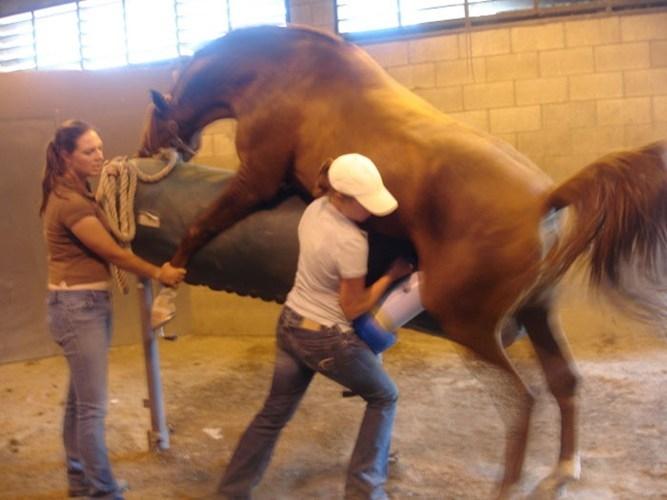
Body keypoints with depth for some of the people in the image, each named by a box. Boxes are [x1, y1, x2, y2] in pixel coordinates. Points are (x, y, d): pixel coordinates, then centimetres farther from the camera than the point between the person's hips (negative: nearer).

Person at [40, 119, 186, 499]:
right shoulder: (70, 203, -20)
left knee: (80, 398, 18)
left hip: (90, 303, 10)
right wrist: (159, 274, -4)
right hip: (78, 307, -10)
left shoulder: (79, 193, 12)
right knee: (93, 406, -2)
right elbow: (113, 253, -15)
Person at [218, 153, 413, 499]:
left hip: (290, 324, 7)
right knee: (384, 397, 15)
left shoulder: (314, 209, -4)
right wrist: (391, 276, -7)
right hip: (327, 339, -7)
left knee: (274, 412, 20)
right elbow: (353, 308, -16)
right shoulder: (352, 242, -27)